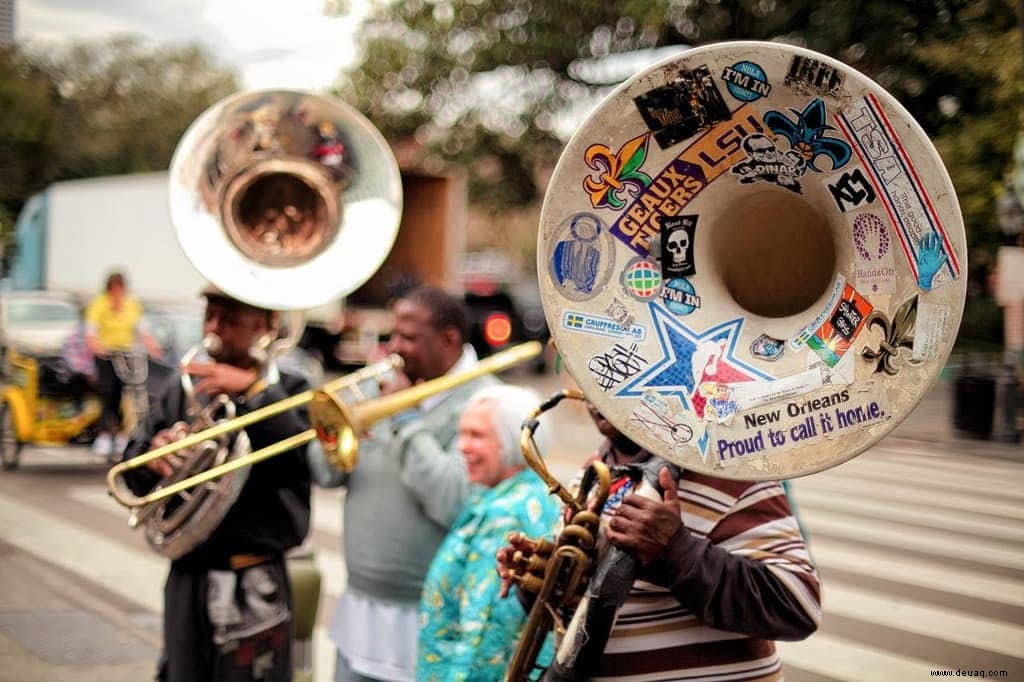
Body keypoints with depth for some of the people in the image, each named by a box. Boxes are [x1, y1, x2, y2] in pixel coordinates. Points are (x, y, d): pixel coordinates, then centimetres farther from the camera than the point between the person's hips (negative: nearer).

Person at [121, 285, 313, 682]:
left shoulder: (288, 392, -3)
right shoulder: (183, 390, 9)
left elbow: (308, 457, -23)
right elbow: (136, 477, 8)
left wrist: (252, 390, -26)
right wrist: (153, 452, -15)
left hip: (254, 584, -4)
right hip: (187, 576, 4)